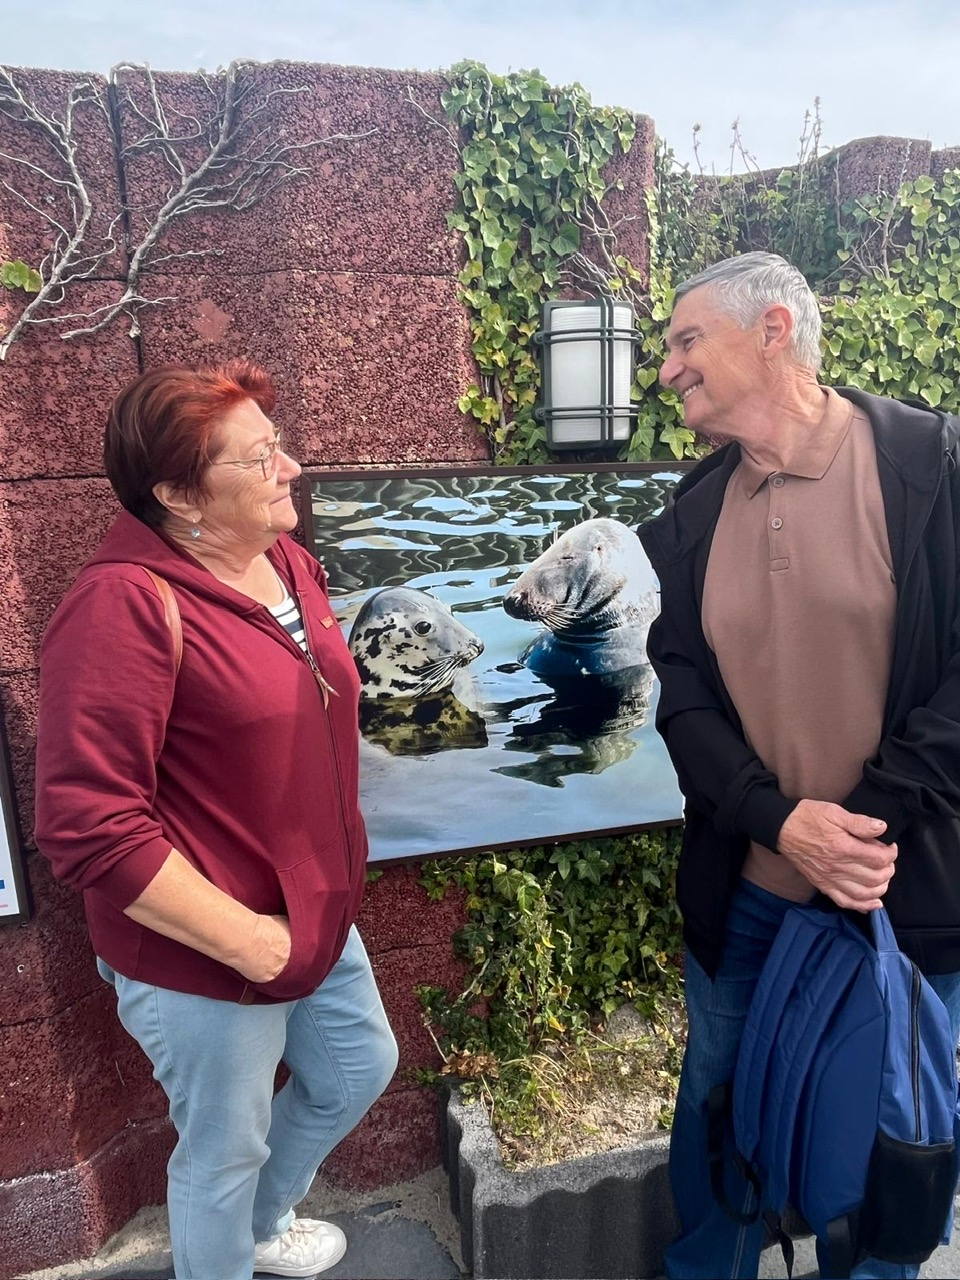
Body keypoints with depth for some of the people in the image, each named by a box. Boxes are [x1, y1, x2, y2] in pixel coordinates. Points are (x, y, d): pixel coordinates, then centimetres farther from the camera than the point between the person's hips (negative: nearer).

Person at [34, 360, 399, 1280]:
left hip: (317, 917, 9)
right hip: (204, 959, -8)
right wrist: (242, 938, -22)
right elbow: (86, 824, -29)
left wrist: (324, 895, 13)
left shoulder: (287, 563, 1)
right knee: (227, 1149, 16)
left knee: (360, 1067, 28)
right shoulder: (126, 605, -26)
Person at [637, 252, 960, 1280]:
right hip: (741, 891, 3)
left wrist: (873, 819, -18)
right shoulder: (692, 513, 2)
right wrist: (778, 820, -16)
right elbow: (681, 690, -2)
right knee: (717, 1103, 21)